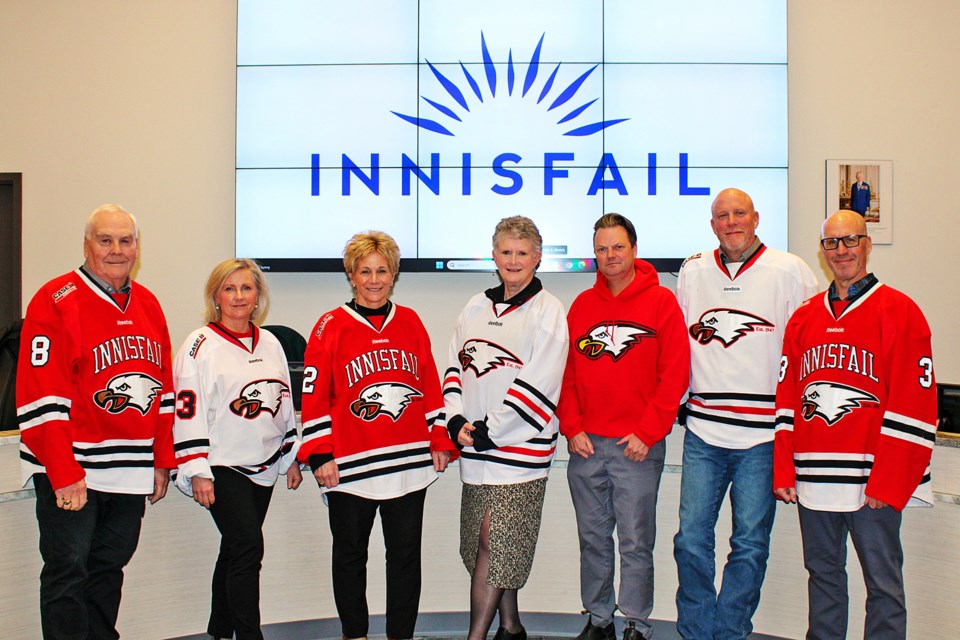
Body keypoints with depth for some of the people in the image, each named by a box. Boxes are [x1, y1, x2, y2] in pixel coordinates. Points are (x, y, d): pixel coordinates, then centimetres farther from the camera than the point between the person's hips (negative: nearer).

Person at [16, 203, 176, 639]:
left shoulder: (148, 306, 11)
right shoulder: (56, 302, -9)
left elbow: (162, 389, 16)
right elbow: (41, 401, -15)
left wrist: (162, 462, 12)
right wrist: (65, 476, -18)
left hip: (131, 474, 6)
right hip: (68, 474, -6)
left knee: (109, 568, 15)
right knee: (68, 573, -1)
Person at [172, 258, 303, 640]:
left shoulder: (270, 343, 12)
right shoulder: (201, 345, -6)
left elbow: (284, 402, 18)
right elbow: (187, 409, -10)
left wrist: (292, 457, 17)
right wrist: (197, 471, -14)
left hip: (263, 466, 6)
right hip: (222, 466, -6)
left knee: (236, 552, 13)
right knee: (248, 548, -15)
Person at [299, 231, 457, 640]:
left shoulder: (410, 323, 8)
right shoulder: (331, 327, -1)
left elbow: (431, 387, 11)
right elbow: (314, 396, -3)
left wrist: (440, 442, 7)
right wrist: (320, 455, -8)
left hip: (409, 462, 3)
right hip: (351, 464, -2)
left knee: (405, 553, 10)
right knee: (350, 554, 11)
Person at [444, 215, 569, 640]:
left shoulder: (548, 311, -6)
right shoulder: (475, 309, 13)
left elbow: (538, 384, -13)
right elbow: (455, 368, 13)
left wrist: (489, 432, -13)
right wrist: (457, 423, -3)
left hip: (519, 448, -6)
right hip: (474, 448, 6)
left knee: (495, 543, -6)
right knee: (488, 543, 12)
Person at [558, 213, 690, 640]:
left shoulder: (661, 301, -1)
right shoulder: (582, 305, 10)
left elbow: (675, 374, -6)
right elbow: (567, 372, 10)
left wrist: (647, 433, -11)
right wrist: (571, 428, -1)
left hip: (638, 445, -4)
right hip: (585, 444, 4)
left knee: (636, 541, 2)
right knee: (592, 538, 11)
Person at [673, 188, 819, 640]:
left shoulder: (789, 271, 0)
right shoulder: (692, 271, 10)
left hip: (763, 435, -2)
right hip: (703, 432, 3)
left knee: (749, 544, 5)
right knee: (692, 539, 4)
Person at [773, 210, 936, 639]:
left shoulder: (899, 311, -3)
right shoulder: (804, 318, 12)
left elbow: (913, 405, -8)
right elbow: (787, 399, 13)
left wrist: (887, 483, -13)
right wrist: (783, 472, 6)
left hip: (872, 481, -5)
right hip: (813, 477, 5)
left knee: (882, 581, 3)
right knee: (822, 573, 15)